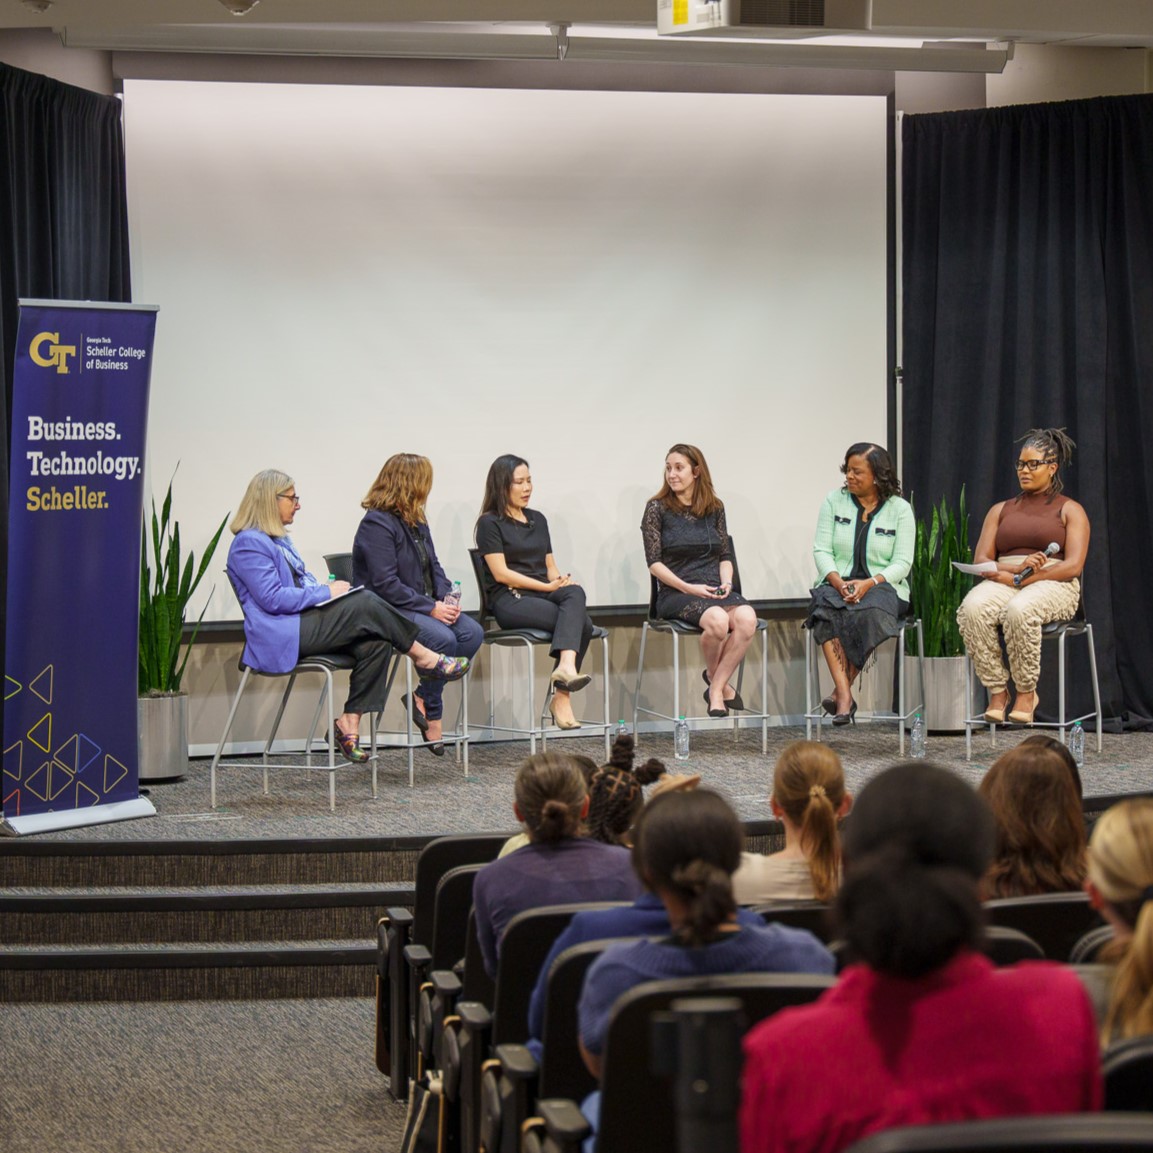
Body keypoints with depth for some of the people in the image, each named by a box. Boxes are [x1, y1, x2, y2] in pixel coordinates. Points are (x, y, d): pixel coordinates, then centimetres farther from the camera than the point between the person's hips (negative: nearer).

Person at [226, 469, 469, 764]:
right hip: (279, 638, -10)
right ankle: (424, 658, -7)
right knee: (364, 604, -21)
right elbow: (272, 598, -19)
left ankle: (350, 722, -12)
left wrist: (327, 589, 5)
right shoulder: (248, 544, -10)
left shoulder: (278, 540, 23)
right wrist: (324, 592, -14)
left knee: (375, 643, -14)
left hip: (302, 625, 10)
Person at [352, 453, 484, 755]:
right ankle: (432, 712, -8)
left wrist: (446, 599, -4)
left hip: (423, 606, 9)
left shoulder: (416, 521, 15)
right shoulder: (377, 524, -14)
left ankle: (423, 698, -6)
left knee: (472, 633, -14)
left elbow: (433, 568, 17)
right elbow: (385, 584, -21)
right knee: (443, 638, -30)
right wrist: (431, 607, -21)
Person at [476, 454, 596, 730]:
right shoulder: (490, 523, 2)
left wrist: (562, 581, -3)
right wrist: (548, 586, -12)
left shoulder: (537, 520, 23)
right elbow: (501, 573, -7)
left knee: (575, 594, -32)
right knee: (581, 622, -30)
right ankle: (562, 695, -37)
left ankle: (565, 668, -44)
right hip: (510, 601, -6)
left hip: (545, 595, 6)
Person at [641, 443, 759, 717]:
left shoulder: (714, 508, 15)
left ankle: (716, 689, -17)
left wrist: (726, 582, -3)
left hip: (714, 590, 4)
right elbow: (654, 562, -1)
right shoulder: (657, 508, 3)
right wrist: (688, 587, -13)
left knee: (746, 618, -31)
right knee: (718, 619, -36)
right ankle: (719, 682, -5)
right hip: (675, 593, -4)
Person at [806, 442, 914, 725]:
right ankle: (845, 695, -41)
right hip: (837, 583, 2)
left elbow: (902, 563, -3)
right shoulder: (834, 501, 9)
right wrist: (836, 580, -17)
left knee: (869, 613, -37)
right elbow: (821, 550, 3)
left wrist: (869, 583, -20)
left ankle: (841, 690, -27)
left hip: (883, 586, -2)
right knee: (827, 609, -34)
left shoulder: (900, 509, 3)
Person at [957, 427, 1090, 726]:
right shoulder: (1000, 510, 23)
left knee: (1019, 610, -40)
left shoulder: (1070, 510, 12)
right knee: (973, 608, -34)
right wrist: (1016, 568, -11)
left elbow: (1073, 566, -3)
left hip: (1052, 585, -3)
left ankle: (1026, 693, -25)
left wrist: (1023, 579, -13)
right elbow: (981, 561, 11)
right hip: (1003, 582, 3)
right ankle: (996, 691, -28)